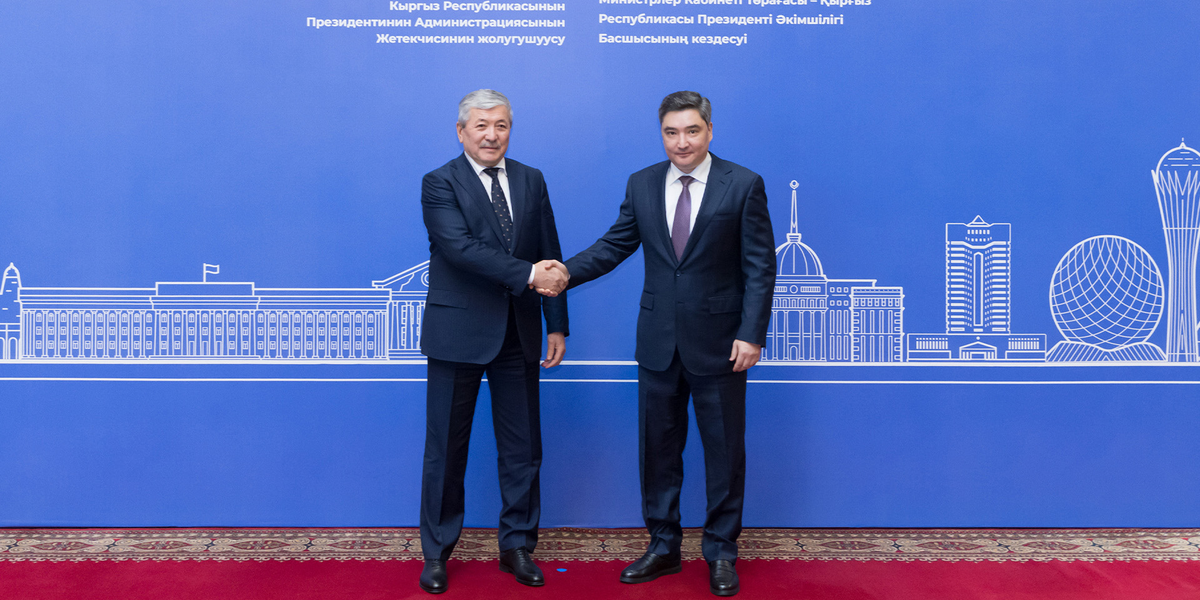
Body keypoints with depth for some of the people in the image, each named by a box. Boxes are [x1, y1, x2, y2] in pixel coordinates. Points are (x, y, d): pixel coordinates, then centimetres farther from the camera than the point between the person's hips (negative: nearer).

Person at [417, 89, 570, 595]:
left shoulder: (531, 181, 9)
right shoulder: (439, 184, -5)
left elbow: (550, 257, 8)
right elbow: (462, 247, -20)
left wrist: (557, 324, 5)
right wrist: (529, 275, -27)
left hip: (519, 334, 4)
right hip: (459, 333, -3)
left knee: (523, 448, 10)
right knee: (446, 448, 8)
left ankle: (517, 546, 27)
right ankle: (437, 552, 25)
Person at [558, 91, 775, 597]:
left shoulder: (744, 185, -5)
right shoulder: (641, 185, 6)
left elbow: (760, 267, -6)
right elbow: (614, 245, 7)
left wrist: (750, 334, -13)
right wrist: (565, 273, -9)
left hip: (719, 341, -3)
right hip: (658, 341, 4)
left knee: (724, 450, 8)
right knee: (658, 447, 12)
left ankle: (721, 553, 25)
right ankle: (663, 546, 29)